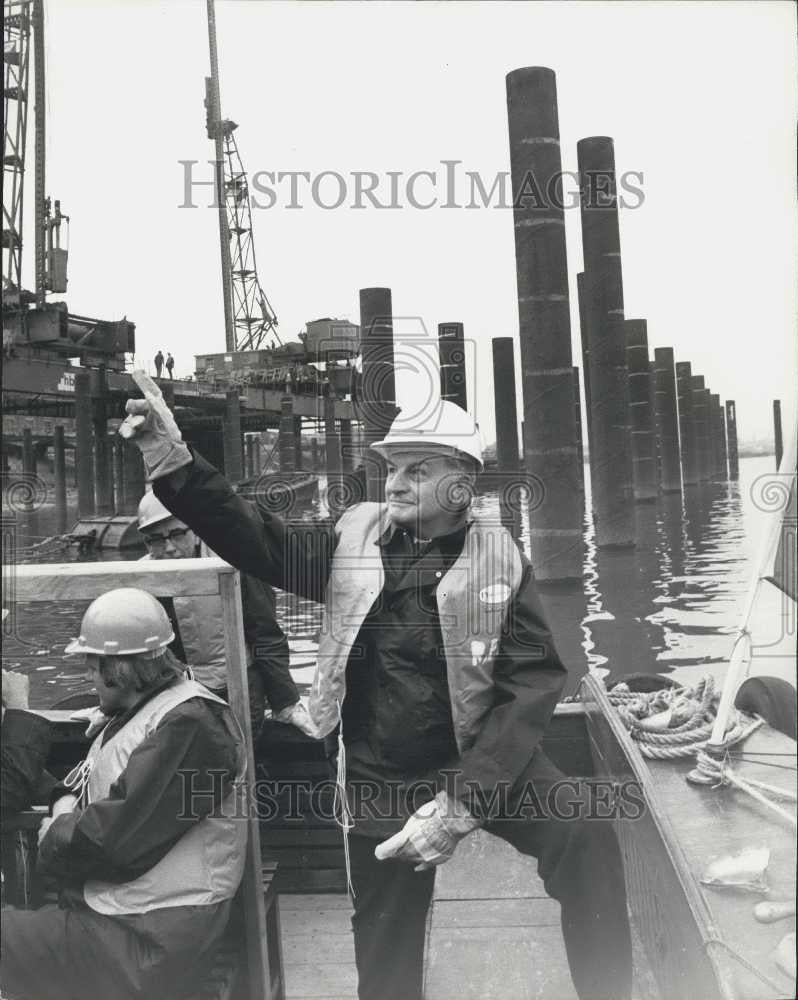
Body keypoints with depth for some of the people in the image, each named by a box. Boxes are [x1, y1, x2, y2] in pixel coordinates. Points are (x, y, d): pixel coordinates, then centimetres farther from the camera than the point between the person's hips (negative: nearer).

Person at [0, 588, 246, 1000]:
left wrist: (57, 835, -8)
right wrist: (68, 803, 0)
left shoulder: (190, 723, -22)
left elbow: (113, 839, -24)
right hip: (107, 902, 9)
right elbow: (89, 774, 20)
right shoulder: (136, 711, 11)